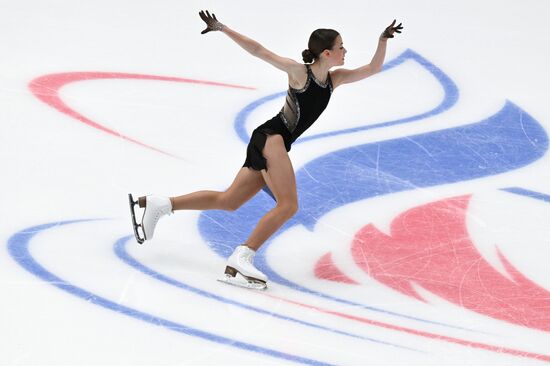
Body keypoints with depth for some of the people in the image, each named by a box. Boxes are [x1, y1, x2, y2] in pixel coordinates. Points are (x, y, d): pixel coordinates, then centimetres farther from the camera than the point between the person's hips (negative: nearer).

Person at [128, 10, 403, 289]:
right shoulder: (299, 72, -9)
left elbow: (372, 69, 15)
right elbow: (258, 51, -10)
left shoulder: (334, 79, 11)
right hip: (270, 137, -8)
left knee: (228, 201, 8)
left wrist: (383, 40, 1)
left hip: (276, 145, 8)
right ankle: (241, 260, -23)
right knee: (288, 205, -19)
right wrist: (222, 28, -14)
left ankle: (159, 204, 13)